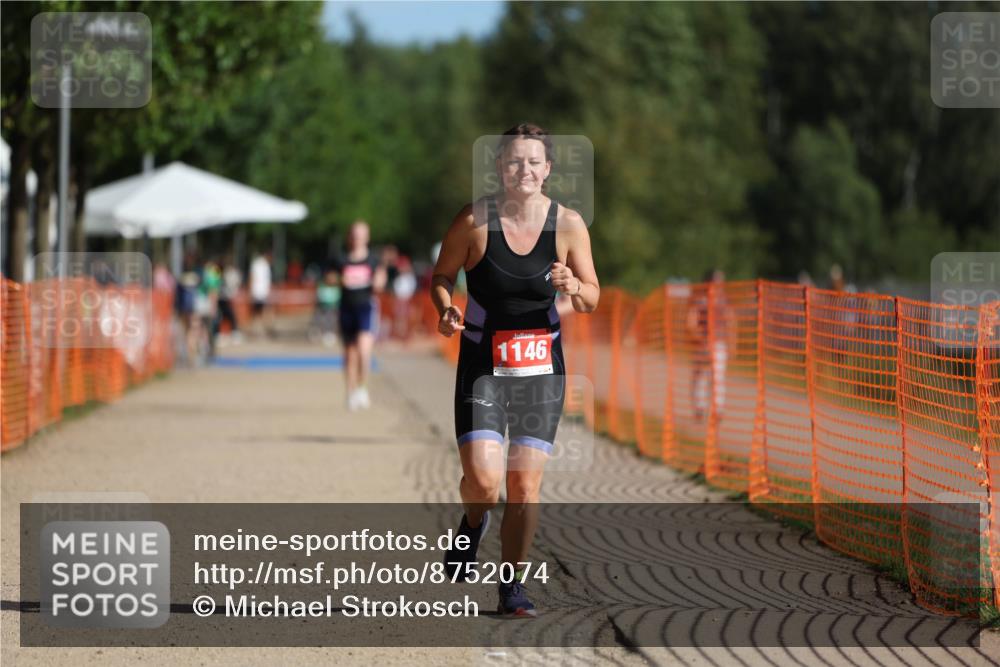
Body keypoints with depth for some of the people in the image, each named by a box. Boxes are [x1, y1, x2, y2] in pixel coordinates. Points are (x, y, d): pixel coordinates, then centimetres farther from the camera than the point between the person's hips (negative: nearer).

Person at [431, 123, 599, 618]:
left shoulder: (568, 224, -3)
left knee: (526, 485, -3)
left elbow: (591, 300, 5)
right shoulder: (474, 221, -8)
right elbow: (441, 276, 6)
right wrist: (446, 309, -15)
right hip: (482, 364, -1)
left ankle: (513, 586, 13)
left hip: (541, 364, 2)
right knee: (482, 480, -14)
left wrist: (574, 288, -18)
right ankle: (473, 524, 23)